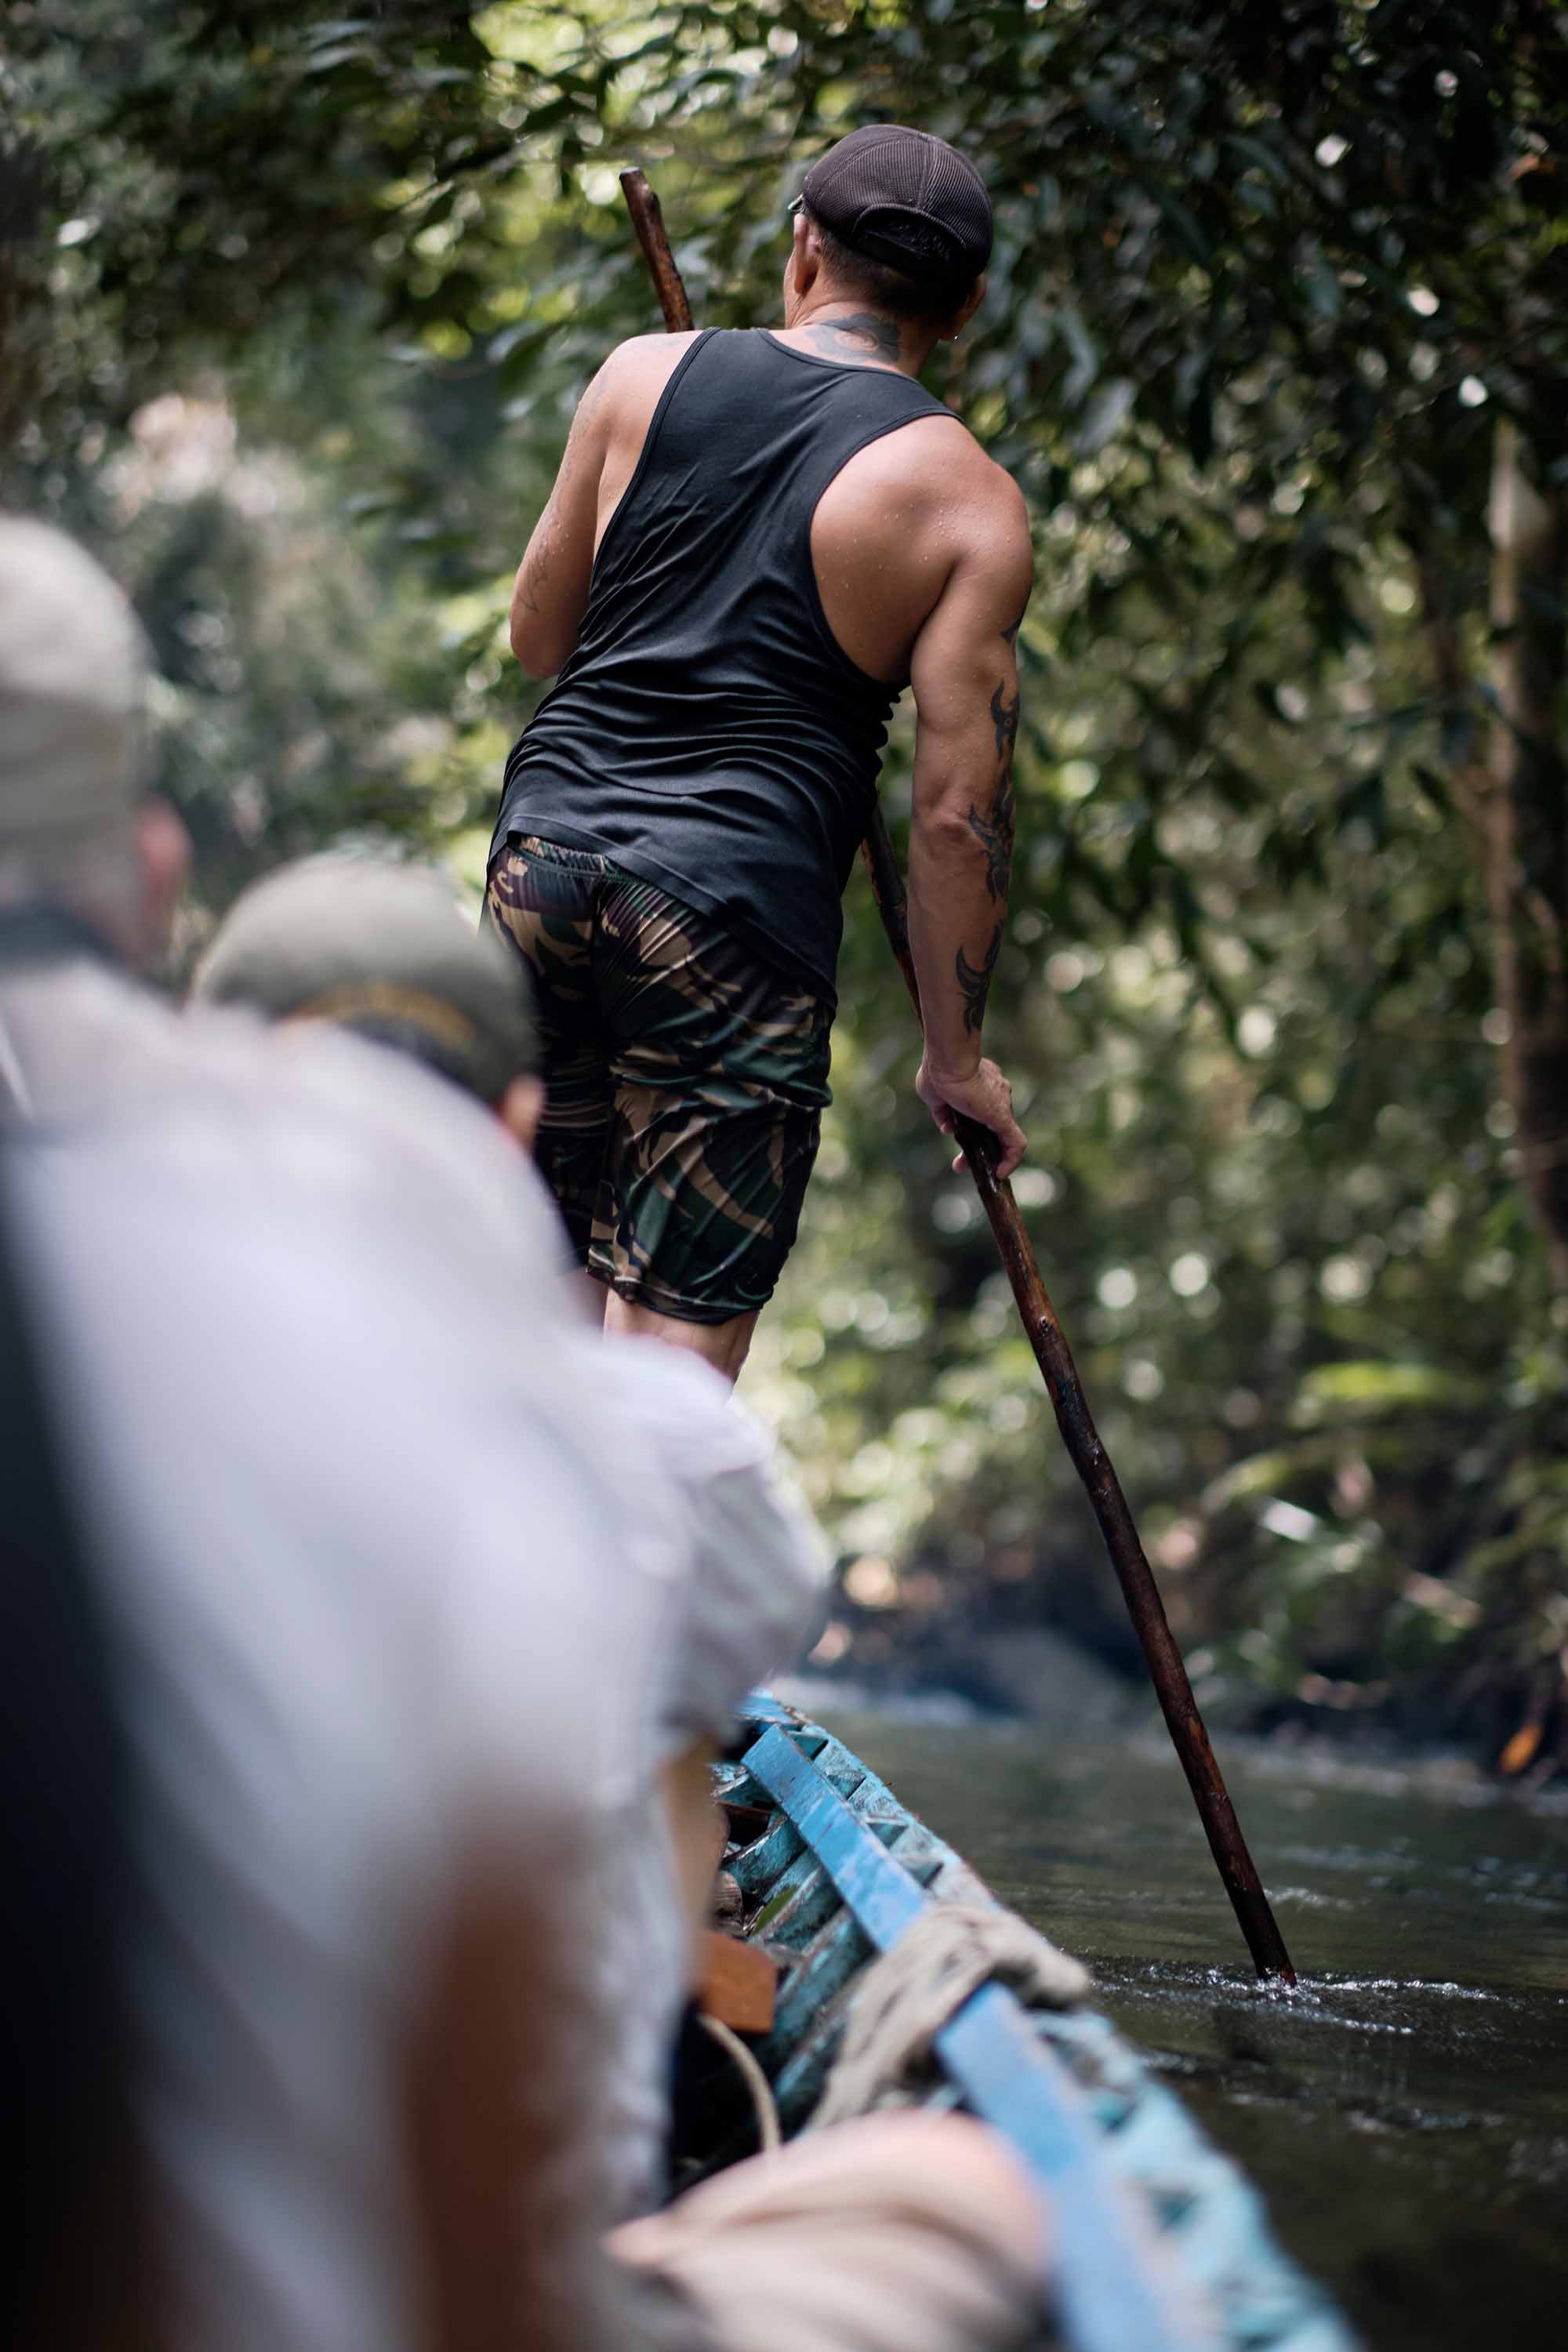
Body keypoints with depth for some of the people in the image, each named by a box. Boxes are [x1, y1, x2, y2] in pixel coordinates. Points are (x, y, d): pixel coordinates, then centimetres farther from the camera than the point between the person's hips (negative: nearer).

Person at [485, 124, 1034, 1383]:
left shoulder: (644, 375, 6)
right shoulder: (969, 506, -2)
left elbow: (537, 637, 14)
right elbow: (959, 813, -5)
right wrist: (956, 1053, 6)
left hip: (549, 843, 4)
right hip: (740, 902, -4)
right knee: (683, 1333, 1)